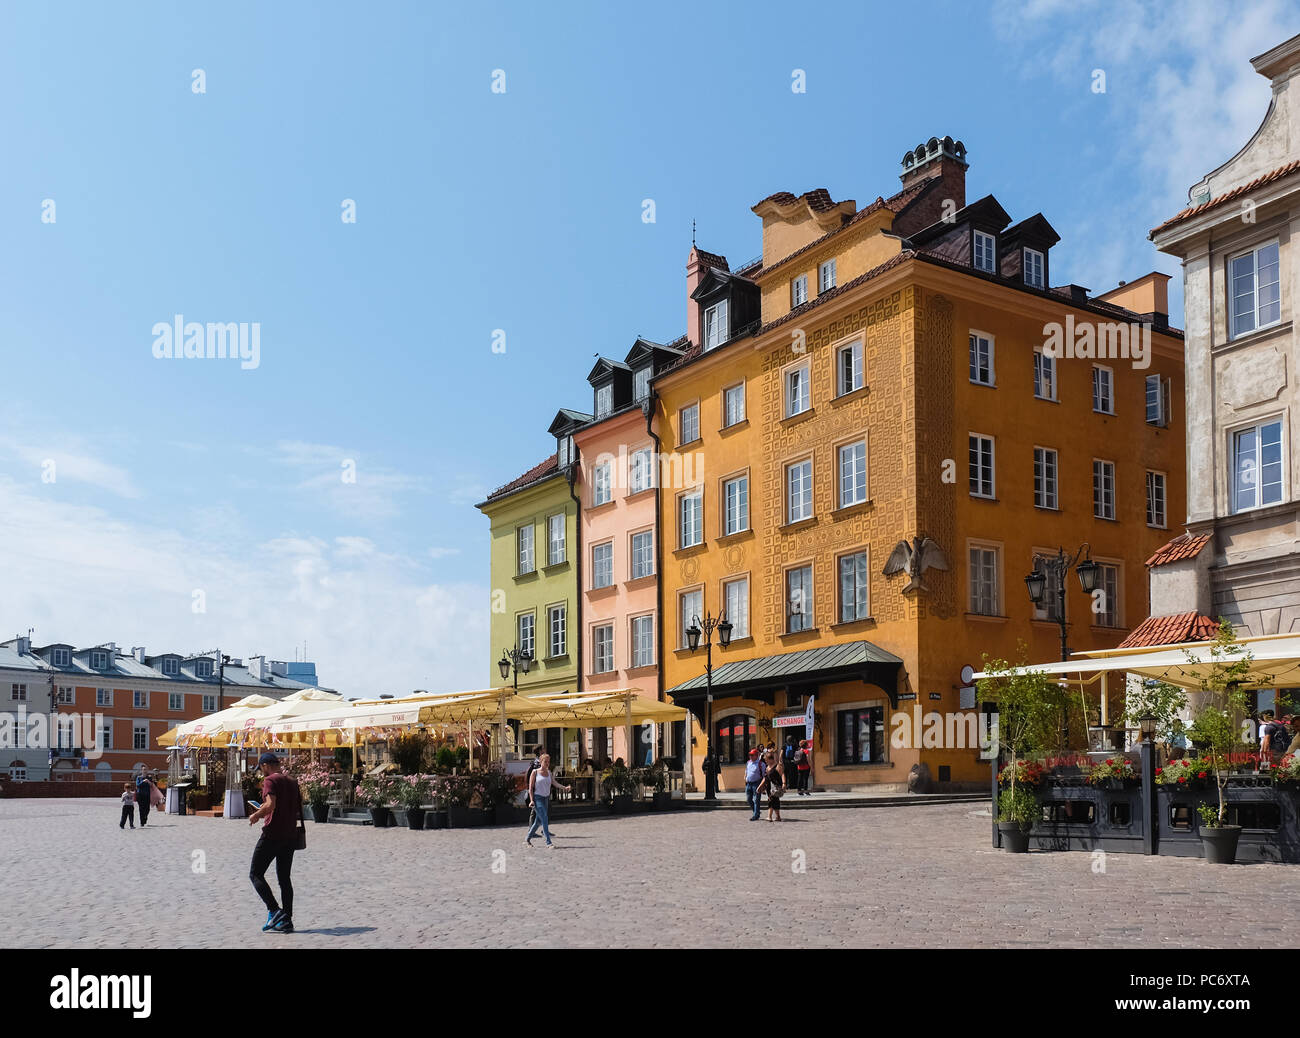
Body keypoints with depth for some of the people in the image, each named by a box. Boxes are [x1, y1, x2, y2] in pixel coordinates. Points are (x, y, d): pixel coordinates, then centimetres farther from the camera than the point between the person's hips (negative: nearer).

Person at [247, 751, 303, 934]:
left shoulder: (270, 780, -9)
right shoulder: (293, 782, 13)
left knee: (255, 874, 3)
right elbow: (299, 810, 16)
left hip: (272, 834, -7)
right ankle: (286, 920, 9)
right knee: (284, 878, 12)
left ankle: (274, 911, -9)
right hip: (290, 835, 7)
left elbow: (270, 805, -24)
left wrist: (255, 816, -6)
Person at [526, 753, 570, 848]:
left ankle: (527, 838, 30)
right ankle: (548, 842, -16)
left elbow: (555, 783, -3)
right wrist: (531, 800, -15)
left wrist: (565, 788, -20)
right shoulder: (535, 772, -4)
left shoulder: (549, 773, 11)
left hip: (546, 798, 6)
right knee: (544, 819, -15)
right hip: (537, 798, -6)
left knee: (538, 821, 12)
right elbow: (530, 787, -5)